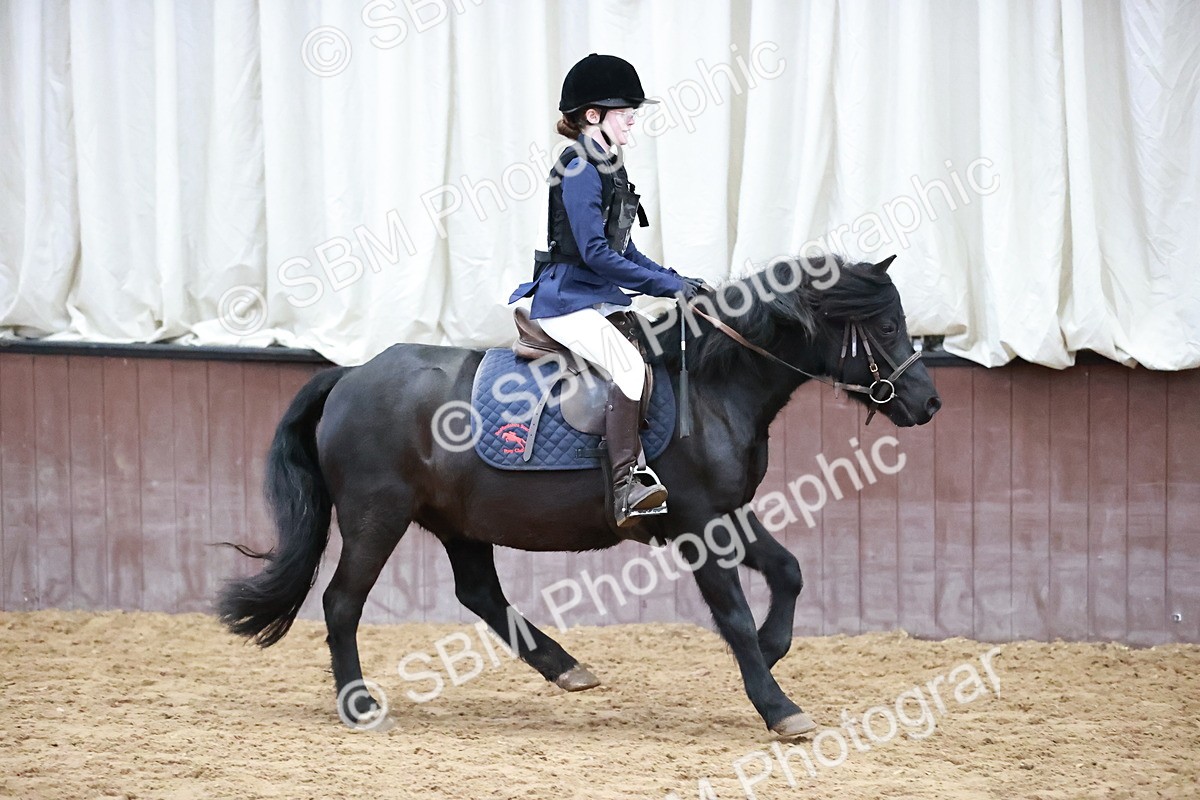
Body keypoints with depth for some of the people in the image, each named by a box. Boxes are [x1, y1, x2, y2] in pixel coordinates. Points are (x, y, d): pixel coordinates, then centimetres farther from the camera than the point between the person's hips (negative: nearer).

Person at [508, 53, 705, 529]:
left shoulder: (610, 170, 16)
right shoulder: (579, 171, -13)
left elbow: (624, 253, 20)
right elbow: (594, 252, -22)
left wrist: (678, 282, 7)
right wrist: (667, 285, -21)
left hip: (602, 298, 10)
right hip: (567, 301, -10)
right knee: (630, 365, -31)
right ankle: (626, 488, -36)